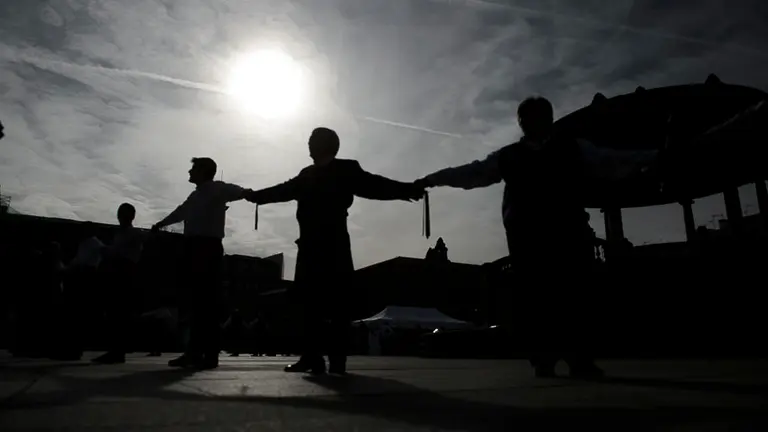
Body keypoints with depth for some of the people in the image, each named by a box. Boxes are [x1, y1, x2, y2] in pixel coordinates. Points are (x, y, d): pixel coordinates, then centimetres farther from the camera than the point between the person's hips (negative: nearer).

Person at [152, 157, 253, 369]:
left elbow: (236, 191, -22)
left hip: (208, 246, -8)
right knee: (195, 300, 7)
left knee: (207, 300, -9)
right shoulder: (195, 195, 25)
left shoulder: (217, 188, 0)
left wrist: (247, 193, -46)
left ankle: (211, 354, -7)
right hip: (194, 247, 8)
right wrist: (161, 224, 60)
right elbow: (180, 212, 43)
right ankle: (194, 352, 12)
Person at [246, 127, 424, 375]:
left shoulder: (345, 170, 1)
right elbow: (284, 190, 31)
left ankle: (337, 359, 3)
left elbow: (374, 185, -8)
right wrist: (255, 195, 42)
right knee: (310, 302, 5)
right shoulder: (308, 175, 18)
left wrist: (406, 189, -22)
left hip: (333, 246, -6)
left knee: (336, 303, -3)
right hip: (311, 246, 6)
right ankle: (312, 357, 11)